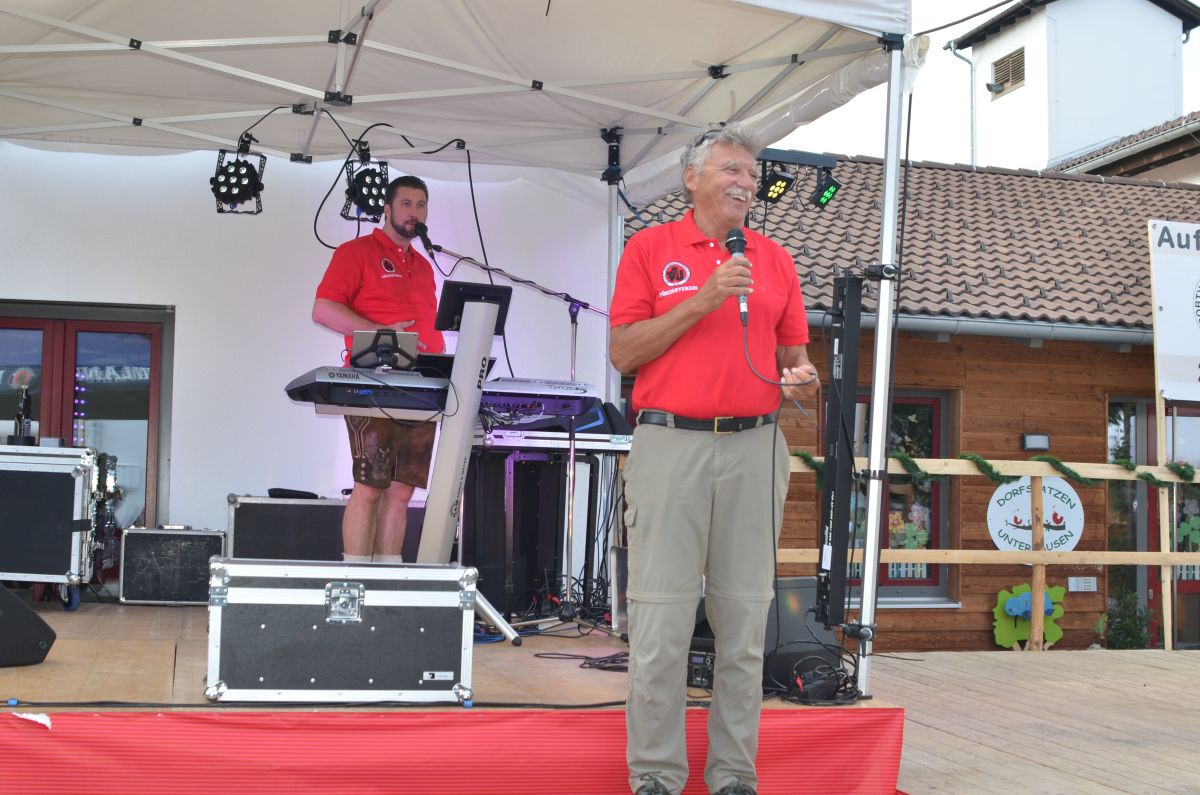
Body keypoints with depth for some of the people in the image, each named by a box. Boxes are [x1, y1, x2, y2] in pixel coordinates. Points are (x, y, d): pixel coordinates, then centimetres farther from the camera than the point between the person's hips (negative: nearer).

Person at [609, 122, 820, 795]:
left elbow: (794, 353, 19)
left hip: (755, 448, 3)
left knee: (745, 618, 6)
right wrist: (703, 301, -10)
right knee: (662, 618, -2)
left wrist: (802, 380, -4)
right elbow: (623, 352, -2)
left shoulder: (775, 259, 15)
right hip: (670, 442, -3)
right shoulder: (651, 248, 5)